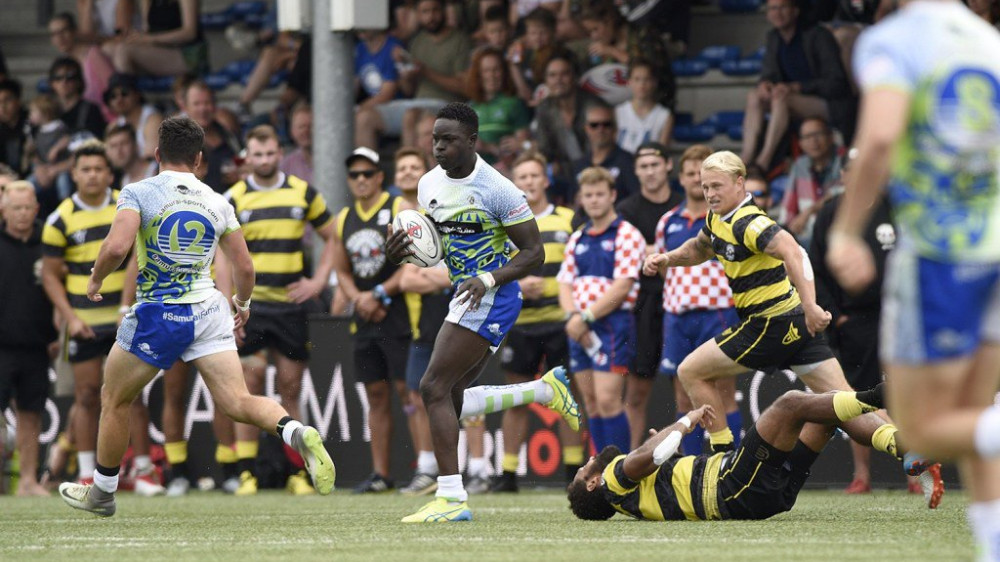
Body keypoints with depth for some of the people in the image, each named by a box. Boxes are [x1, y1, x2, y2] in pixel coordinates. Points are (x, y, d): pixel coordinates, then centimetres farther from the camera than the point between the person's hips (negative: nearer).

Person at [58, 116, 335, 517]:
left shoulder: (138, 194, -4)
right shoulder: (217, 202, 9)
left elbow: (117, 247, -20)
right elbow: (244, 267, 11)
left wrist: (96, 278, 0)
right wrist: (242, 303, 31)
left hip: (156, 315, -3)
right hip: (208, 311, 3)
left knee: (114, 400, 17)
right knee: (237, 401, -5)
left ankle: (102, 493, 28)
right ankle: (296, 432, -34)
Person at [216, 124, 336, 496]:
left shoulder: (303, 193, 7)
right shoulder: (233, 199, 2)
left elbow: (333, 238, 16)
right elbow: (223, 258, -1)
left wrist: (319, 280, 3)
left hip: (291, 302, 2)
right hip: (250, 303, -2)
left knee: (291, 389, 4)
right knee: (250, 386, -8)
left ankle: (297, 473, 8)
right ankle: (246, 473, -4)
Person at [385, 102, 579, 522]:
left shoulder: (496, 189, -16)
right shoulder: (429, 185, 6)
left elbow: (533, 252, -13)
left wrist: (489, 279, -27)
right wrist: (403, 252, -5)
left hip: (491, 298, -9)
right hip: (465, 298, 9)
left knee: (435, 389, -15)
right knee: (451, 400, 10)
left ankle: (451, 498, -15)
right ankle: (545, 390, 25)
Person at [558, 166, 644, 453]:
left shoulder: (626, 235, -4)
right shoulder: (577, 240, 17)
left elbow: (622, 286, -12)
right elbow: (565, 284, 12)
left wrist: (587, 317, -14)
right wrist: (573, 316, -8)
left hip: (612, 324, -7)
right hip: (580, 331, 7)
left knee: (608, 400, -14)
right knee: (591, 404, 7)